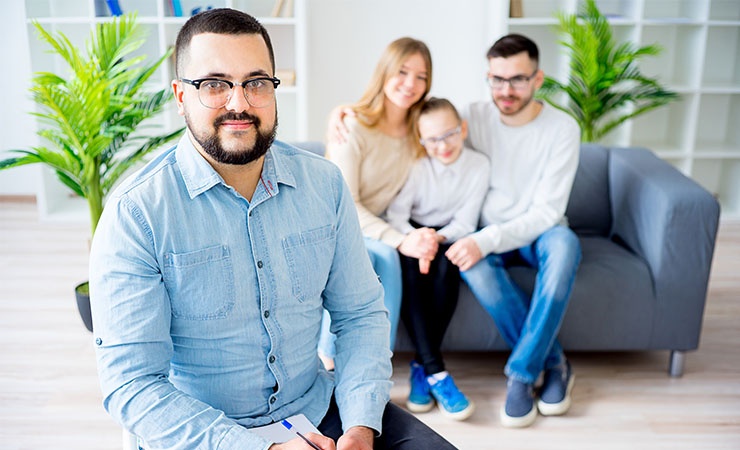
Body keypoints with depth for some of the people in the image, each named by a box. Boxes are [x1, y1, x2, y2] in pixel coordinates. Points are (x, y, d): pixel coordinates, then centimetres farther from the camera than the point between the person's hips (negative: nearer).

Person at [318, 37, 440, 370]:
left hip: (371, 230, 4)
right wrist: (400, 241, -30)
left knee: (386, 256, -31)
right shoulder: (352, 127, -14)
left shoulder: (419, 129, 3)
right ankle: (328, 361, -20)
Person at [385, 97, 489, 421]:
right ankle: (436, 373, -34)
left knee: (447, 266, -34)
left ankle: (422, 365, -22)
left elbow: (465, 224, -7)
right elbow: (395, 214, -18)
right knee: (409, 268, -34)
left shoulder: (479, 165, -8)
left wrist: (438, 238, -27)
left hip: (448, 236, 1)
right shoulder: (416, 164, -11)